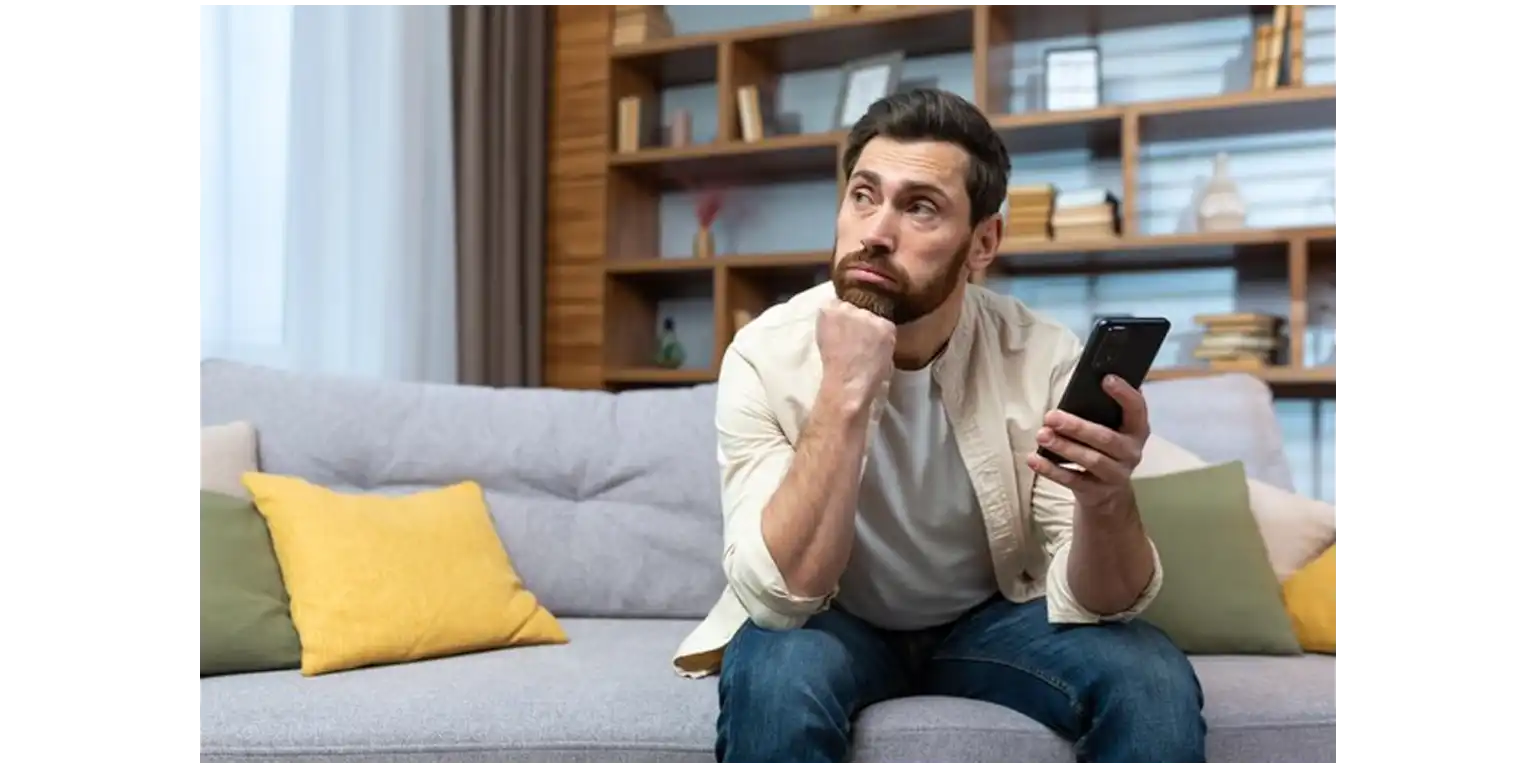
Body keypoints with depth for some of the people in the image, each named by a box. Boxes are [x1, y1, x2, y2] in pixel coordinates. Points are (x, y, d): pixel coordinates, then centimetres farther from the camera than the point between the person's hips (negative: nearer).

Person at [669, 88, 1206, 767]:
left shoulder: (1043, 356, -18)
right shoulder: (767, 355, -21)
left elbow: (1093, 605, -19)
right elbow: (779, 594, -29)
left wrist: (1106, 501, -42)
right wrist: (844, 394, -38)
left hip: (993, 619, 2)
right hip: (829, 625, -1)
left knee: (1154, 681, -24)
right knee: (775, 674, -34)